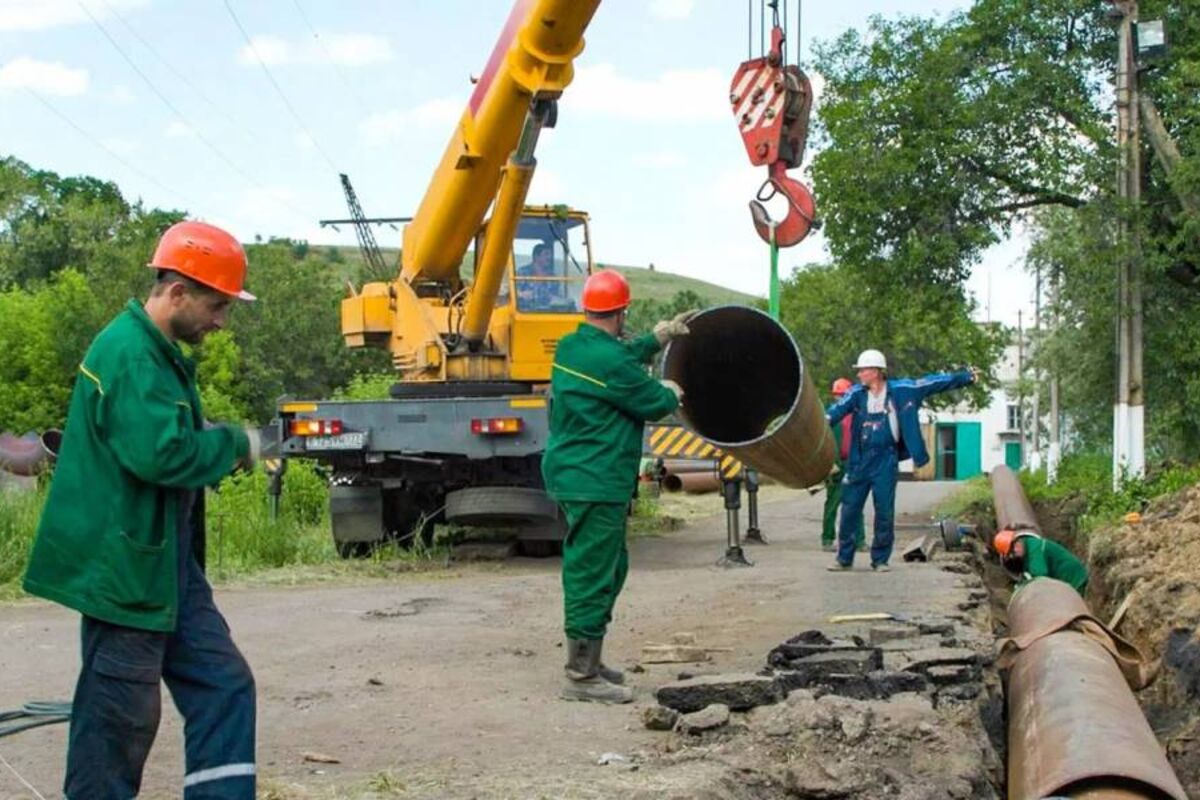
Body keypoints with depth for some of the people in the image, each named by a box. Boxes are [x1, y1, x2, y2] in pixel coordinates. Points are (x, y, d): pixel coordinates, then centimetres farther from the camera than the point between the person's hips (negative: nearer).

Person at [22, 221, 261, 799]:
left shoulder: (159, 352, 13)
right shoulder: (130, 353, -19)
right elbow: (161, 452, -28)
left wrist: (219, 441, 3)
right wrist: (236, 444, -14)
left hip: (167, 564, 10)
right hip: (125, 567, -10)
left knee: (223, 685, 9)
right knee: (120, 714, 0)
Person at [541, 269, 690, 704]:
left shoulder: (571, 346, 8)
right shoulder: (610, 363, -20)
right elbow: (654, 403, -7)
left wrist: (660, 336, 32)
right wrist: (671, 392, 15)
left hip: (573, 473, 10)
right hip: (596, 482, -10)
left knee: (610, 568, 20)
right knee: (593, 574, -5)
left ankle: (588, 661, 29)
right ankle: (581, 676, -1)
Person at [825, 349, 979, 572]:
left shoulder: (900, 389, -1)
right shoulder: (857, 393, -1)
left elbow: (932, 383, 1)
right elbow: (839, 408, -18)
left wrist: (964, 378, 2)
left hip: (886, 460, -1)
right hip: (859, 459, 1)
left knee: (885, 512, 4)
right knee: (850, 509, 3)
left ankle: (880, 559, 16)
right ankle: (844, 558, 14)